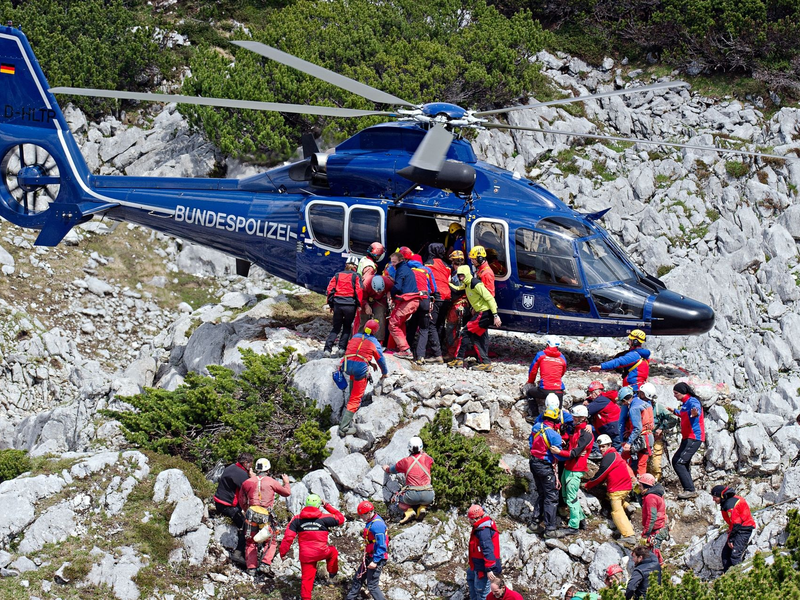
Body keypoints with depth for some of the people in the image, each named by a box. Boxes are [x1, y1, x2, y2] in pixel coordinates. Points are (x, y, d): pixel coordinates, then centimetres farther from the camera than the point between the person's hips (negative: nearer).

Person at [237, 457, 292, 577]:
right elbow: (287, 493, 14)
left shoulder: (247, 482, 6)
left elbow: (242, 501, 16)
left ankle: (251, 567, 11)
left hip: (251, 513, 2)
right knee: (271, 541, 11)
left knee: (250, 542, 15)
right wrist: (286, 482, 33)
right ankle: (265, 564, -5)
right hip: (266, 515, -2)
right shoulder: (271, 482, 0)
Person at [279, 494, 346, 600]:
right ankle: (332, 574, 38)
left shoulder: (297, 519, 0)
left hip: (305, 555, 2)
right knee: (333, 552, 31)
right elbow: (340, 519, 8)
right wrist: (328, 507, 14)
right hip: (321, 552, -2)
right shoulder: (324, 517, -6)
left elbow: (288, 537, -4)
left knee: (307, 579, 10)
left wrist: (283, 552, 4)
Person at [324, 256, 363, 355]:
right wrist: (359, 305, 0)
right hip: (350, 305, -3)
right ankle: (342, 348, 4)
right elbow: (359, 291, -7)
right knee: (347, 327, 15)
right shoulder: (356, 277, 2)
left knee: (336, 327, 13)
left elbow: (330, 289, 9)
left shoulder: (337, 275, 12)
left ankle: (328, 348, -1)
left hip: (337, 304, 3)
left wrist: (331, 304, 16)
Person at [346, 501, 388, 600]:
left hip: (377, 558, -10)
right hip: (369, 557, 10)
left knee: (372, 586, -8)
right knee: (358, 578, 18)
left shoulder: (377, 524, -24)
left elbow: (381, 545, -25)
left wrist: (375, 561, -26)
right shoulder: (370, 522, 8)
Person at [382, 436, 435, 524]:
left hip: (412, 495, -1)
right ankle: (422, 508, 6)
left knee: (400, 501, 29)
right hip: (427, 496, 1)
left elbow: (392, 469, 28)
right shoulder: (426, 459, 8)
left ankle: (409, 510, -2)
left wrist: (387, 468, 52)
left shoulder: (405, 461, 6)